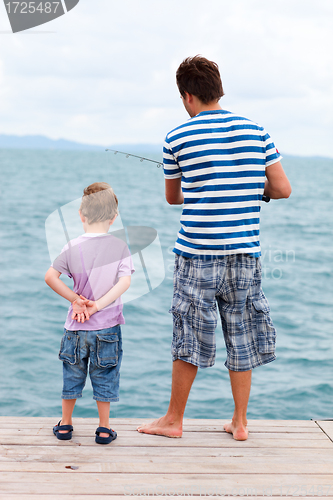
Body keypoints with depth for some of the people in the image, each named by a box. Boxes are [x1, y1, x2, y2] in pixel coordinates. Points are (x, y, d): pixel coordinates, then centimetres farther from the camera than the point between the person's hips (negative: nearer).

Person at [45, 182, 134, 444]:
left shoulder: (73, 247, -5)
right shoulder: (120, 246, -5)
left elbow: (50, 277, -11)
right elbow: (125, 281, -15)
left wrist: (76, 299, -7)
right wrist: (99, 304, -16)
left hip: (76, 326, 1)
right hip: (108, 325, -1)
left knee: (72, 375, 15)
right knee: (104, 377, 10)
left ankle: (65, 424, 26)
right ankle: (104, 428, 16)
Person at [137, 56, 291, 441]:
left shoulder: (177, 138, -3)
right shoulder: (255, 131, 3)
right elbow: (282, 189, 2)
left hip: (197, 253, -2)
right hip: (244, 251, 3)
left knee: (188, 338, 6)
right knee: (241, 337, 12)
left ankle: (173, 420, 19)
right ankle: (239, 423, 20)